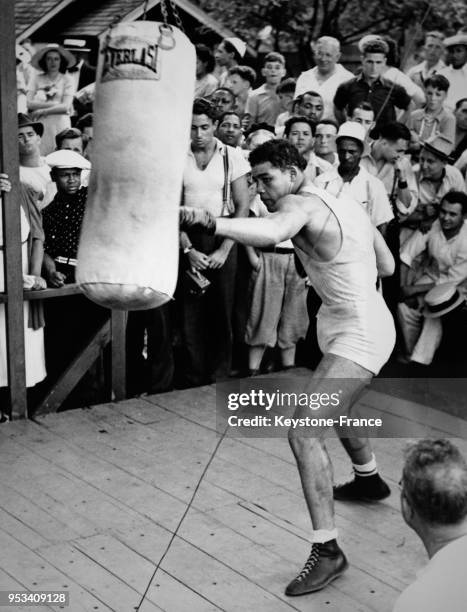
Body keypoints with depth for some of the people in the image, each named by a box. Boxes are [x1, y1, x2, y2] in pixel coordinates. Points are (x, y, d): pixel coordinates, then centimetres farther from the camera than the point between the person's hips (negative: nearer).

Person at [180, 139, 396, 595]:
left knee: (304, 430, -18)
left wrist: (209, 223, -56)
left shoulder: (301, 204, -17)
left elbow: (271, 232, -42)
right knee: (335, 405, 33)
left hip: (359, 334, -10)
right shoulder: (349, 206, 9)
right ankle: (369, 479, 57)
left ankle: (327, 549, -16)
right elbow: (387, 266, 14)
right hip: (366, 323, 10)